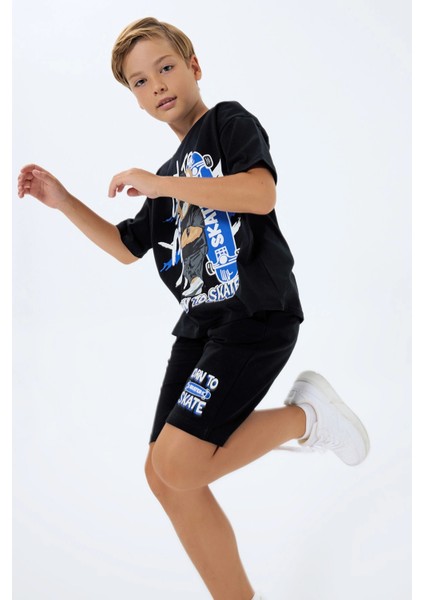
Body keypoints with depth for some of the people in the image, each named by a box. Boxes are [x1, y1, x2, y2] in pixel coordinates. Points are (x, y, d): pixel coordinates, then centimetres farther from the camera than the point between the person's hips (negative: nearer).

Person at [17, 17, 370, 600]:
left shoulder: (230, 122, 0)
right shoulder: (173, 170, 22)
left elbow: (261, 193, -20)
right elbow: (127, 247, 29)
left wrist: (158, 184, -17)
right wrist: (63, 201, 19)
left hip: (257, 313, -8)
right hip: (201, 322, 8)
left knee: (180, 465, -18)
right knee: (164, 476, 3)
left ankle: (304, 414, 1)